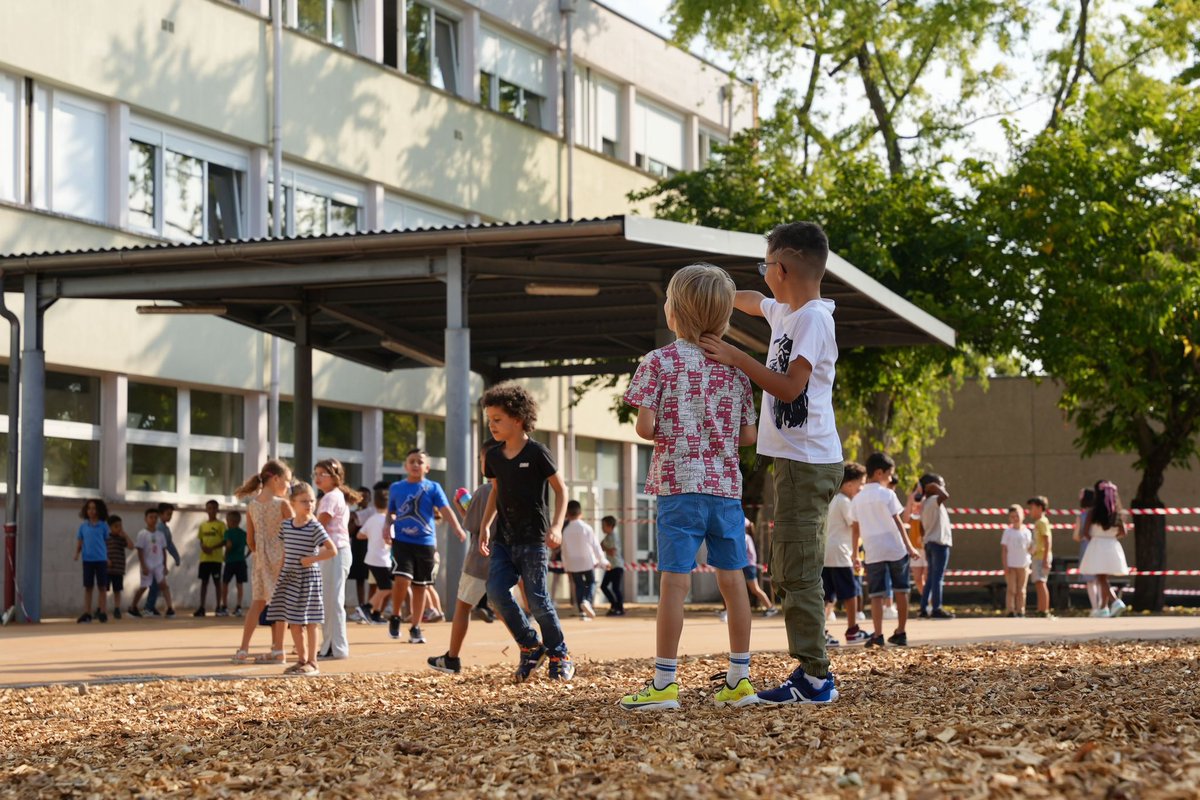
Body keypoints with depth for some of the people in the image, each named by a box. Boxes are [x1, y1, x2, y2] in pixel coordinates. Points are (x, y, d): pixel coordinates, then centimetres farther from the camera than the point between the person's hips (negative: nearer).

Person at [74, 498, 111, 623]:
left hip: (101, 560, -1)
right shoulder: (83, 526, 4)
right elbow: (79, 541, 8)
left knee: (102, 587, 2)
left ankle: (103, 613, 5)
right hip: (87, 559, 1)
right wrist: (77, 553, -8)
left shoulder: (103, 525, 1)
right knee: (88, 587, 5)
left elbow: (106, 542, 8)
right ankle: (87, 613, 7)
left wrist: (107, 557, 8)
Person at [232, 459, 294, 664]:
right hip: (281, 558, -4)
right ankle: (278, 651, 4)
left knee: (257, 603, 8)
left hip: (261, 560, 4)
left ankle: (243, 650, 5)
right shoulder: (283, 504, -9)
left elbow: (250, 539, 7)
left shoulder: (252, 505, 4)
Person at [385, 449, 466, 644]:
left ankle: (415, 628, 16)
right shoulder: (396, 488, 7)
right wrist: (388, 525, -3)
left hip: (426, 542, 1)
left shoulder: (433, 488, 2)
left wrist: (457, 529, -23)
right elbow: (391, 512, 19)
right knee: (402, 579, -19)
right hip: (402, 540, -1)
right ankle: (395, 617, 3)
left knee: (420, 586, 6)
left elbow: (445, 510, -8)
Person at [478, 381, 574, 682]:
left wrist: (556, 525, -15)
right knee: (496, 592, -9)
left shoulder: (536, 452, -10)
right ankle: (530, 647, 9)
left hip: (533, 539, -5)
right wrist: (485, 526, 10)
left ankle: (560, 654, 17)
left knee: (536, 598, -4)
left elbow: (560, 489, -4)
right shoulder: (494, 456, 7)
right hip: (504, 538, 5)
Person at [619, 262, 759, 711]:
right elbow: (748, 435, 7)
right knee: (732, 580, 10)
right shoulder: (734, 368, 8)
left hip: (680, 485, -4)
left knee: (675, 582, -5)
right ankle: (739, 679, 15)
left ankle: (663, 684, -5)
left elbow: (645, 427, -10)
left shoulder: (659, 362, -4)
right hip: (727, 487, 4)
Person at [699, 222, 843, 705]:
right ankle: (812, 672, 13)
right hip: (795, 460, 10)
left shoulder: (813, 318, -13)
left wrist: (736, 358, -16)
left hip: (808, 460, -10)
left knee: (798, 570, -11)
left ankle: (814, 677, -10)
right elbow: (754, 302, 39)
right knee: (788, 572, 11)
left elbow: (789, 387, -21)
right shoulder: (785, 312, 15)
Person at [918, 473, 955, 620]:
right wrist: (935, 487, -17)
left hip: (929, 543, 9)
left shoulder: (925, 503, 15)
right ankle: (937, 609, -8)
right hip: (939, 542, -9)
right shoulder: (934, 500, -11)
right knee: (938, 577, -7)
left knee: (931, 577, 11)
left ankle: (924, 608, 10)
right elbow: (946, 496, -33)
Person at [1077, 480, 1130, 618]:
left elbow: (1085, 532, -8)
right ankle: (1103, 607, 12)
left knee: (1102, 579, -1)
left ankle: (1116, 601, -16)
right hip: (1112, 546, 5)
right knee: (1104, 579, 15)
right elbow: (1123, 533, 3)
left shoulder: (1093, 511, -7)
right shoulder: (1116, 513, 3)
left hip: (1097, 546, -5)